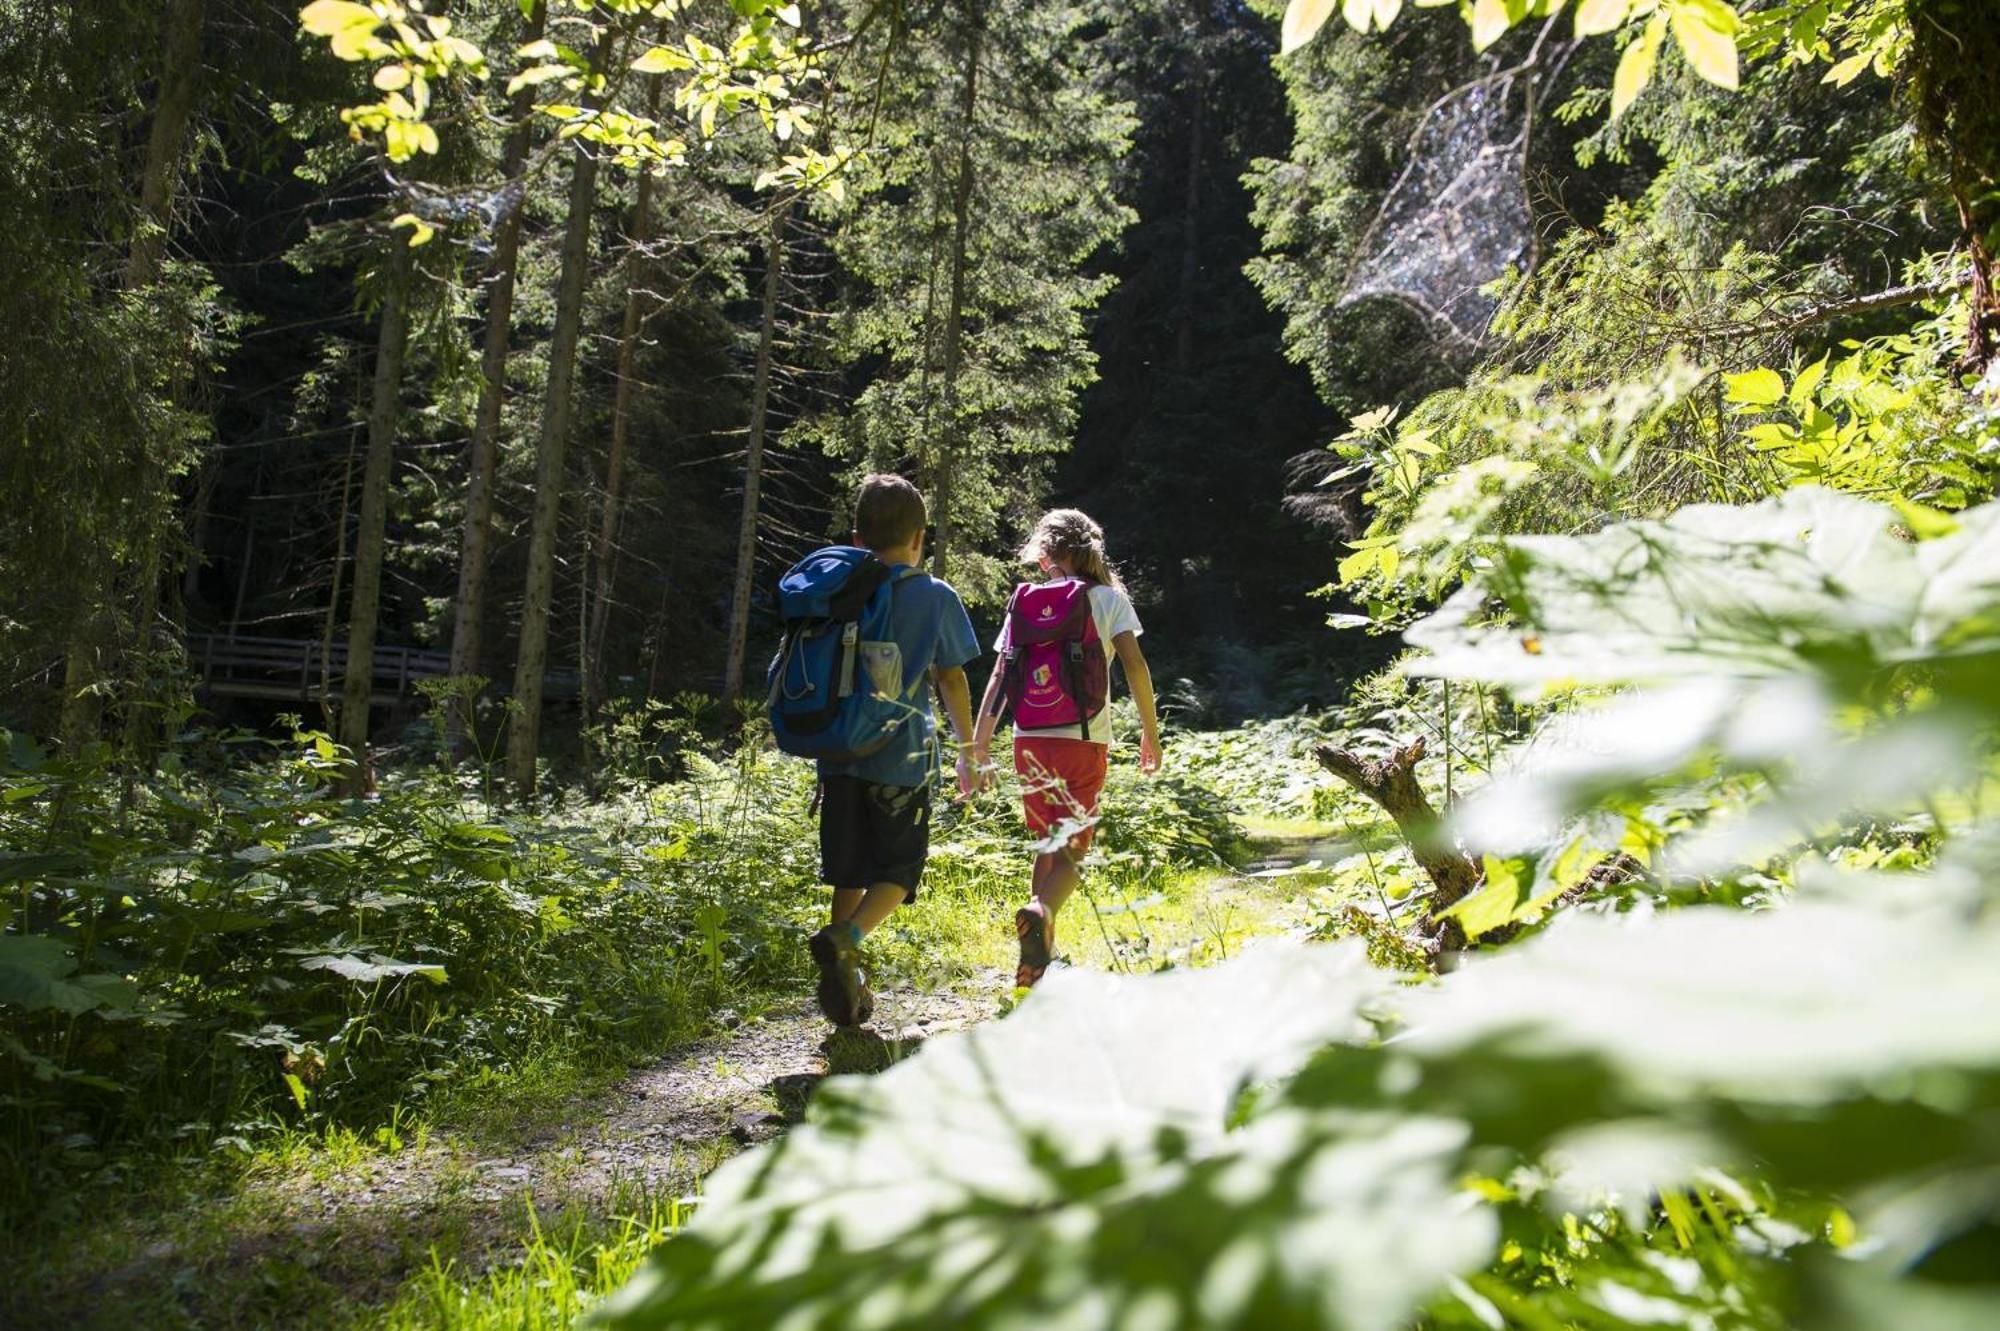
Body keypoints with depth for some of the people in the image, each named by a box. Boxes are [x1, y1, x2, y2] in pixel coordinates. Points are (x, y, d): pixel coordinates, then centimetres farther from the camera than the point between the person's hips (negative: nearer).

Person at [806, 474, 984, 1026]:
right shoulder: (936, 597, -3)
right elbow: (952, 680, 2)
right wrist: (968, 752, 13)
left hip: (838, 752, 4)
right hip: (901, 755, -4)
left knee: (849, 872, 14)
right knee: (899, 869, 7)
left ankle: (848, 989, 17)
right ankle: (844, 940, -18)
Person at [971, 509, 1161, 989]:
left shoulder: (1024, 601, 9)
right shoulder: (1109, 598, 4)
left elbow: (1001, 673, 5)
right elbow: (1134, 663, -7)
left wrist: (980, 740, 7)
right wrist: (1150, 729, -1)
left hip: (1030, 739, 3)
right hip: (1085, 738, -3)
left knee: (1047, 844, 20)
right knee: (1070, 850, 0)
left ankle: (1041, 952, 21)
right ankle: (1041, 911, -31)